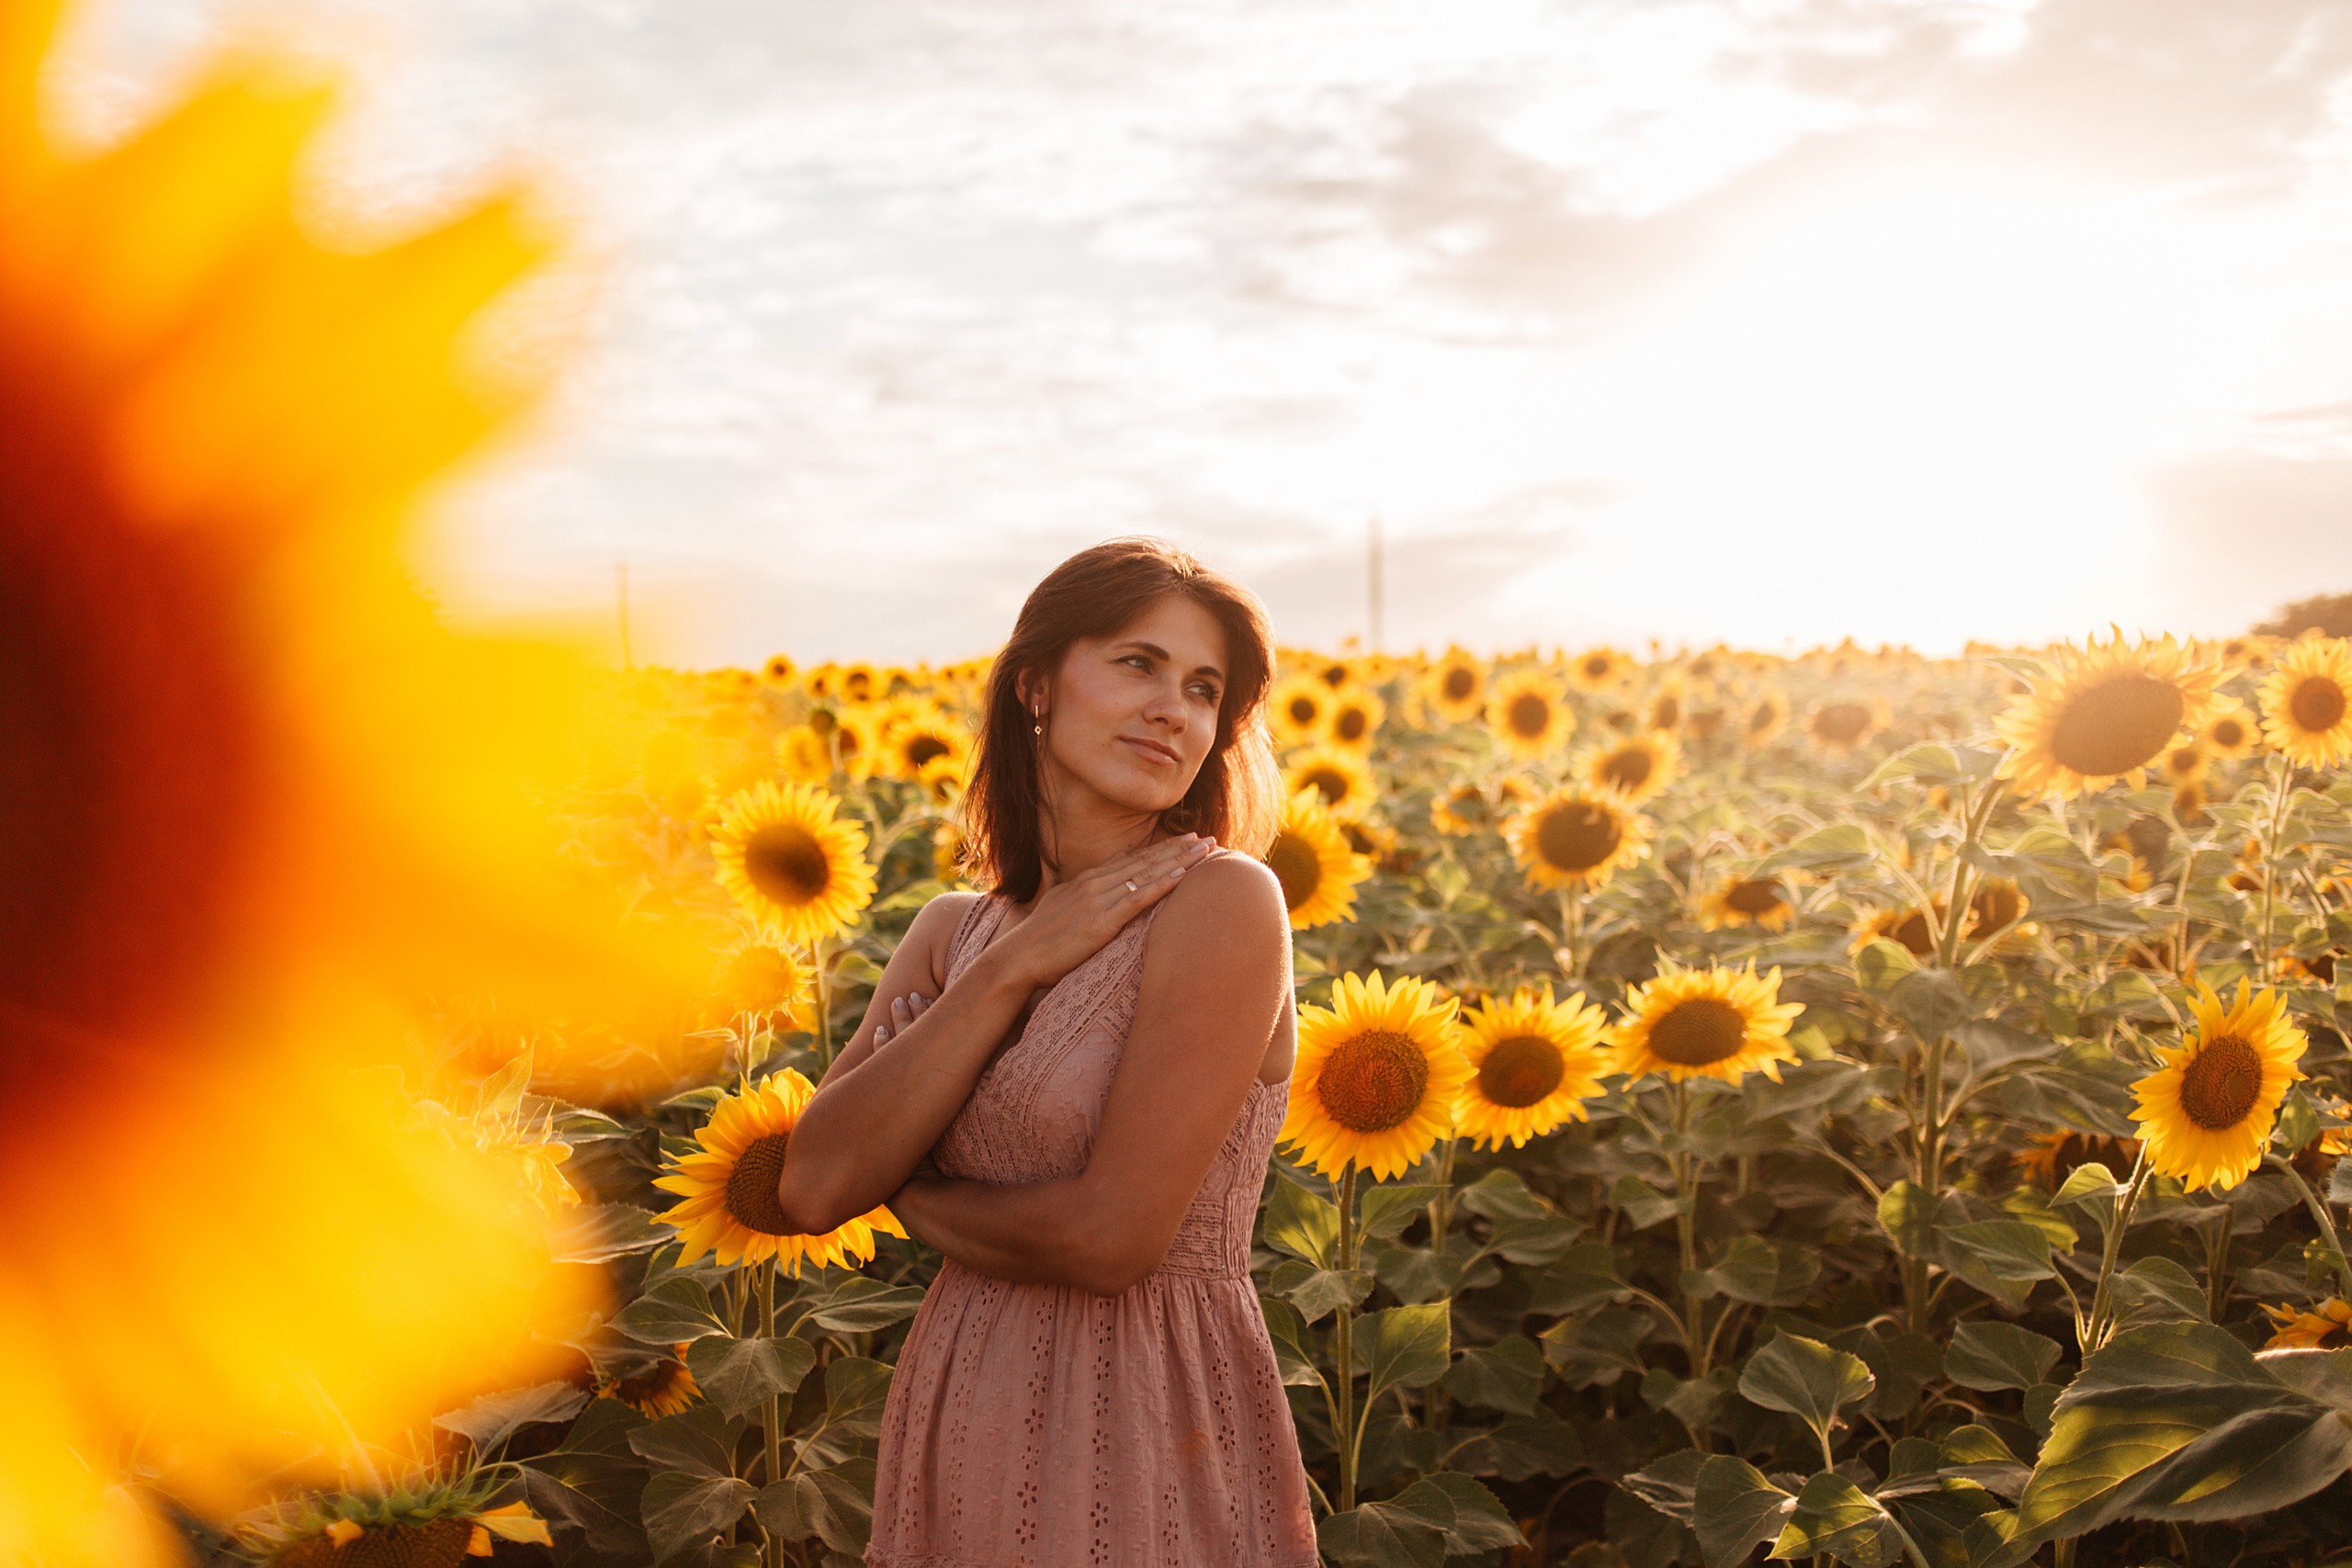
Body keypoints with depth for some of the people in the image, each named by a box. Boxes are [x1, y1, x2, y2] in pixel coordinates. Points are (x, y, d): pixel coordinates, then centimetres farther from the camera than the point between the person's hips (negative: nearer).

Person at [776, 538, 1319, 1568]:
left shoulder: (1225, 901, -15)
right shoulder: (955, 932, 3)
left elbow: (1111, 1238, -21)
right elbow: (814, 1186, -9)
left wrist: (915, 1199, -4)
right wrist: (1010, 969, -14)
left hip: (1151, 1455, -5)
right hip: (957, 1434, 5)